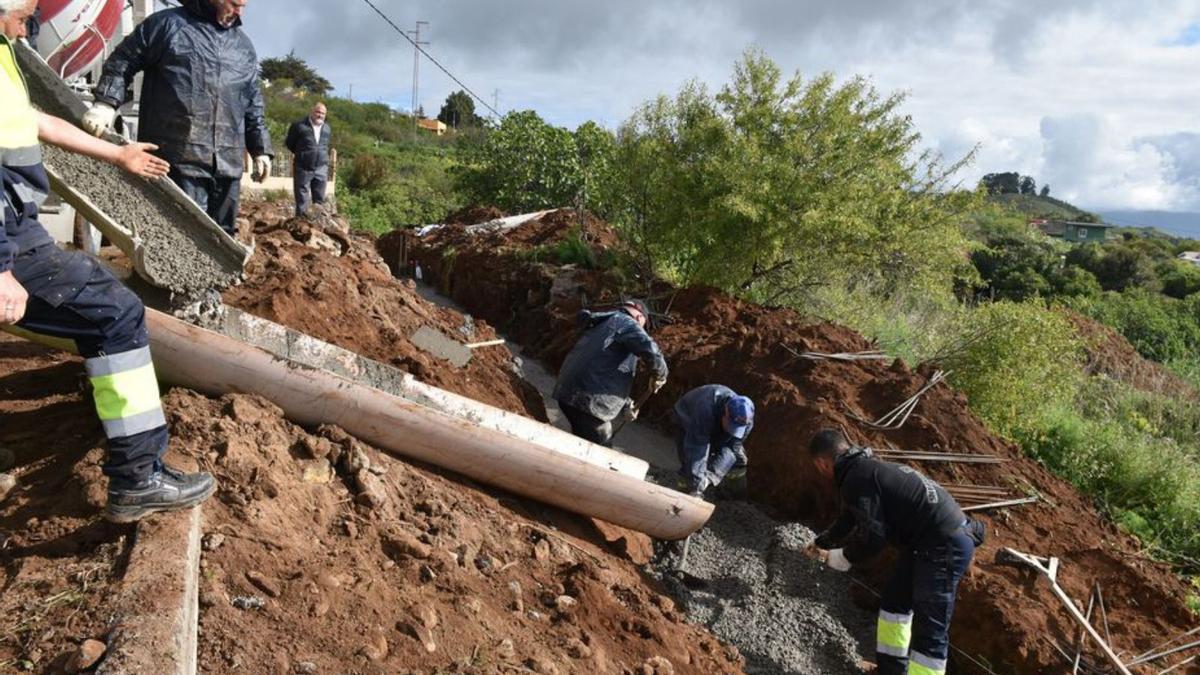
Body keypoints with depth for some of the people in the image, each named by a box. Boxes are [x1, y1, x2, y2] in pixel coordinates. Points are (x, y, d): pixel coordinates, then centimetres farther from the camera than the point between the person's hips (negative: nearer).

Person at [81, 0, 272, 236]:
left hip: (228, 164, 6)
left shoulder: (244, 46, 20)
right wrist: (106, 102, -11)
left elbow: (253, 104, 24)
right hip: (178, 160, -5)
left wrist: (261, 148, 17)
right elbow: (122, 61, 4)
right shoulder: (167, 23, 4)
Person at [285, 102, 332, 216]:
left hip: (321, 169, 4)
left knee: (320, 199, 8)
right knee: (302, 199, 0)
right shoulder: (299, 126, -6)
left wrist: (324, 158, 10)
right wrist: (301, 154, 8)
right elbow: (290, 144, 5)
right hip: (303, 168, -4)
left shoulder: (327, 128, 10)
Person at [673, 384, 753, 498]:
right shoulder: (705, 411, -48)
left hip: (715, 431, 4)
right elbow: (696, 449, -49)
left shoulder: (745, 421, -32)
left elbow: (731, 449, -29)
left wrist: (710, 477, -41)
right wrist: (696, 487, -53)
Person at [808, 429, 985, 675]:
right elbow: (849, 518, 30)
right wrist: (821, 542, 44)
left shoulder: (856, 479, -18)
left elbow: (872, 536, -22)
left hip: (945, 546, -11)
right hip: (931, 538, 11)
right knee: (893, 602, 23)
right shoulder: (866, 467, 14)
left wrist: (845, 557, -3)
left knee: (930, 631, -8)